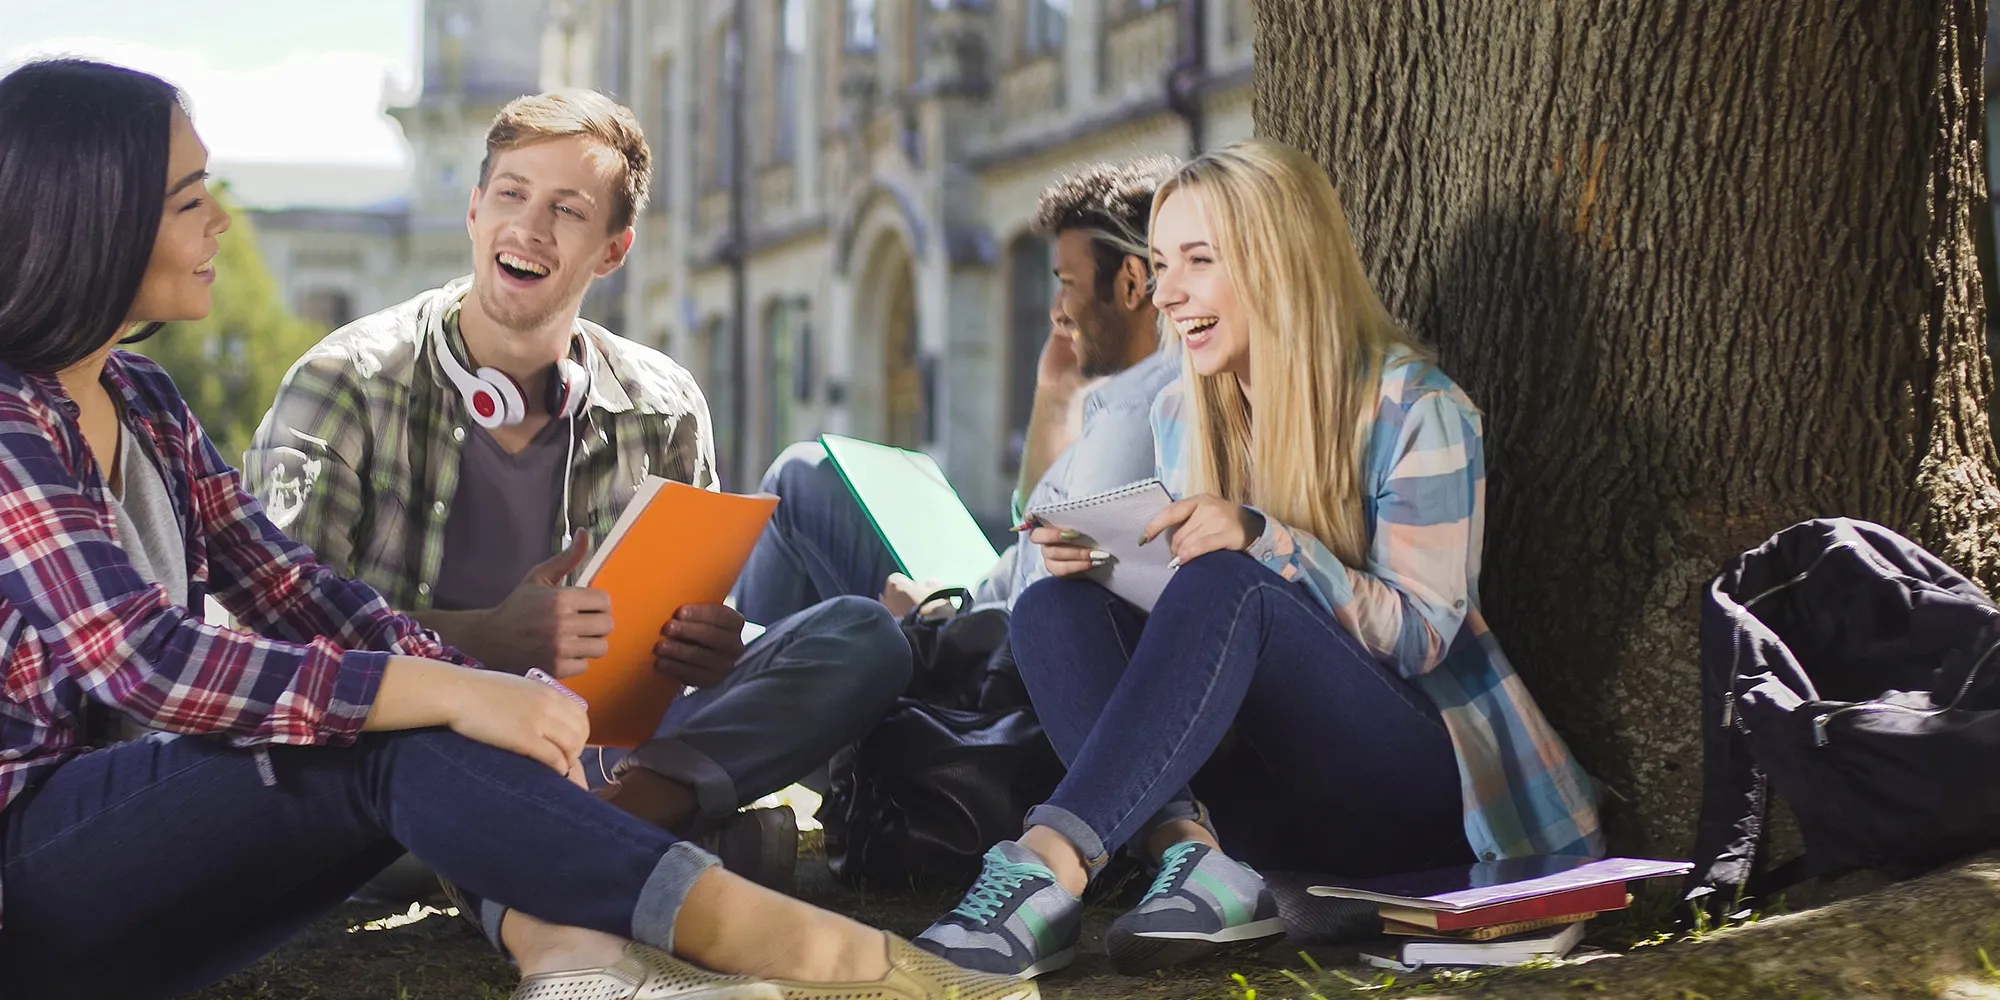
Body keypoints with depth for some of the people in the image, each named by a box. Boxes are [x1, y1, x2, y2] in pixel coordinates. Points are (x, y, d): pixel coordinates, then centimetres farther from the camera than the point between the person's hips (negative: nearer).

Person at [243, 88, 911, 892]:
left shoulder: (662, 409, 8)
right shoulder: (347, 382, -2)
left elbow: (688, 624, 17)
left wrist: (706, 646, -9)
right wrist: (492, 638, -24)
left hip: (596, 754, 4)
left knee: (861, 637, -11)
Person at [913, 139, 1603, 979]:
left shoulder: (1414, 409, -8)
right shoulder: (1182, 415, 10)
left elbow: (1421, 635, -11)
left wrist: (1265, 543, -24)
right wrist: (1100, 560, -8)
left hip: (1412, 783, -6)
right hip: (1271, 782, 6)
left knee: (1226, 588, -32)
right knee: (1053, 608, -16)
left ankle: (1051, 866, -46)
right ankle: (1193, 852, -39)